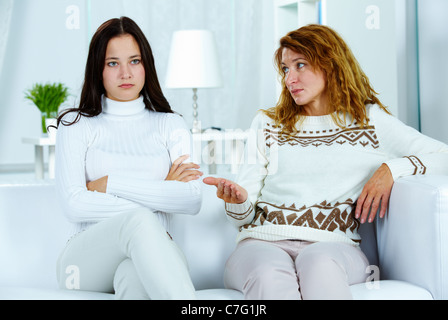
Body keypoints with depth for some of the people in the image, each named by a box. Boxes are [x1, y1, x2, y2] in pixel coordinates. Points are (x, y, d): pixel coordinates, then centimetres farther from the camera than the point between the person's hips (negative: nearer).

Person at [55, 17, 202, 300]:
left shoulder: (171, 125, 16)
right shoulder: (76, 125, 12)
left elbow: (192, 201, -2)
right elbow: (74, 205, -5)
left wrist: (112, 183, -6)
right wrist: (160, 194, -5)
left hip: (152, 254, 1)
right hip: (88, 254, -1)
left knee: (133, 274, -39)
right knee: (139, 220, -37)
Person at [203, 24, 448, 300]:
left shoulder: (368, 120, 15)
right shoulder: (267, 124, 19)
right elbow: (245, 215, 13)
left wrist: (392, 169, -5)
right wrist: (239, 200, -11)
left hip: (332, 246, 0)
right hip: (263, 242, 1)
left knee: (318, 261, -39)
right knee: (269, 273, -38)